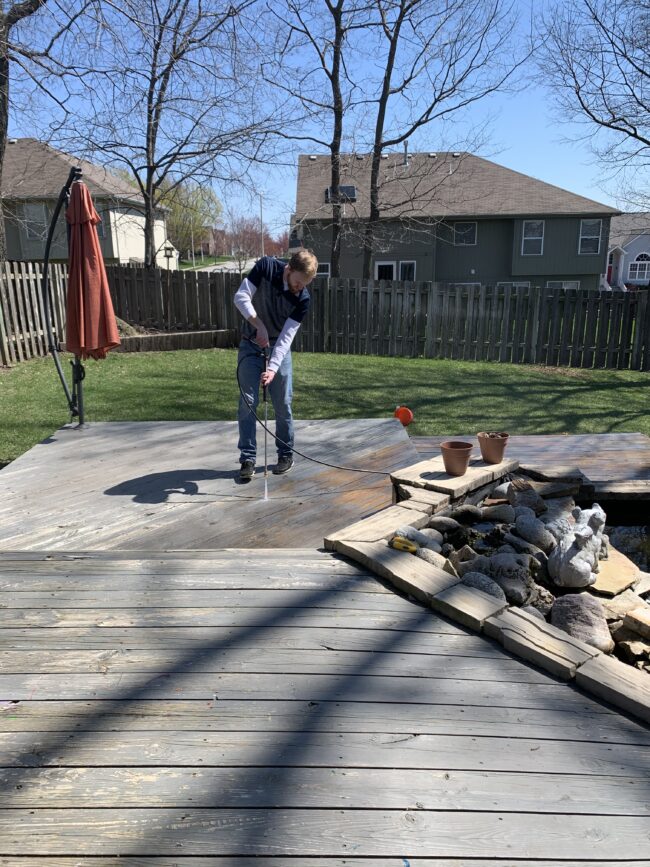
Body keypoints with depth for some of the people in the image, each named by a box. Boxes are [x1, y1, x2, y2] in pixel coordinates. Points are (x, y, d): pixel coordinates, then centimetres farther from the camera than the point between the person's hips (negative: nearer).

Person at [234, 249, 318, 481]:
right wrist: (260, 325, -28)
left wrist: (273, 368, -30)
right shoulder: (266, 266, -17)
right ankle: (247, 458, 1)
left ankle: (286, 453, 17)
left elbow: (287, 336, -20)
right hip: (250, 344, 0)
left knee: (283, 403, 1)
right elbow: (241, 297, -18)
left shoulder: (303, 299, -17)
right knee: (247, 402, -5)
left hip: (279, 347, 0)